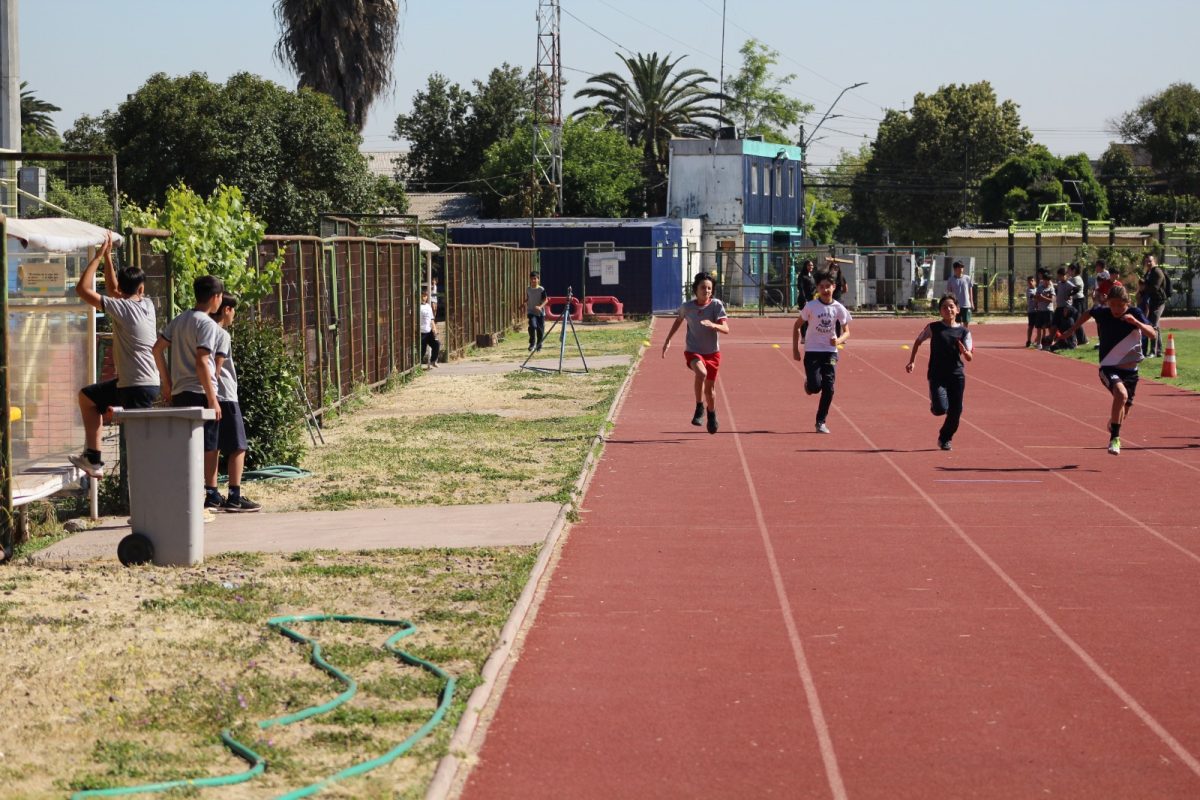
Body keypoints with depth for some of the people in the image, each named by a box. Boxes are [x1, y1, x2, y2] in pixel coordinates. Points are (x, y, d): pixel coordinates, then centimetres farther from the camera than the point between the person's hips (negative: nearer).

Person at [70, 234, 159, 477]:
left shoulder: (122, 308, -16)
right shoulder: (147, 304, 5)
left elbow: (82, 289, -16)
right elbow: (113, 289, 23)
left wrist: (98, 256, -9)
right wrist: (107, 256, 18)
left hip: (138, 387, -9)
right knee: (88, 396, 22)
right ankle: (93, 458, 19)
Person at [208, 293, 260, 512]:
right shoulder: (222, 335, -11)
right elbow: (216, 369, -16)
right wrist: (213, 397, -16)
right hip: (225, 396, -8)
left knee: (213, 448, 8)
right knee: (237, 448, -3)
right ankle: (234, 497, -6)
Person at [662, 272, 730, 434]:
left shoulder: (717, 305, -12)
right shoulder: (687, 307, -6)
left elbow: (726, 329, -22)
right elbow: (679, 320, 16)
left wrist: (713, 325, -42)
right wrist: (668, 341, 16)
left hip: (712, 352, 1)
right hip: (693, 351, -1)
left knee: (709, 387, 11)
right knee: (701, 372, -32)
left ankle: (711, 413, 42)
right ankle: (699, 407, -13)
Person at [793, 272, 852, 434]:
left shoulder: (839, 308, -1)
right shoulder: (811, 306, -5)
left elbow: (847, 332, 5)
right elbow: (797, 326, 3)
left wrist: (839, 340, -18)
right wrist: (795, 349, -1)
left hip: (830, 352, 2)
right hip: (812, 351, -2)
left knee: (828, 388, -8)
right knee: (815, 387, -16)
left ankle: (821, 422, 6)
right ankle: (808, 384, 23)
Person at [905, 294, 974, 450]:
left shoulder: (963, 332, 3)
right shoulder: (933, 328, 0)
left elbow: (969, 358, 1)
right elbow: (918, 341, 15)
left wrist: (965, 351, -21)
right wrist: (912, 361, 9)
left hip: (956, 375, 2)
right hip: (937, 375, -2)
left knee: (955, 411, 1)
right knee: (941, 409, -18)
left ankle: (945, 439, 24)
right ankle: (934, 405, 20)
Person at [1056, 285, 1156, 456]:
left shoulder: (1135, 314, -11)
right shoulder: (1102, 313, -8)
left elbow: (1153, 334, -24)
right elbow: (1088, 313, 15)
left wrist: (1136, 322, -39)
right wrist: (1072, 330, 20)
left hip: (1130, 370, 2)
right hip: (1108, 368, -2)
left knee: (1122, 413, 15)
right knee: (1121, 394, -33)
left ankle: (1112, 423, 53)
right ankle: (1114, 439, -25)